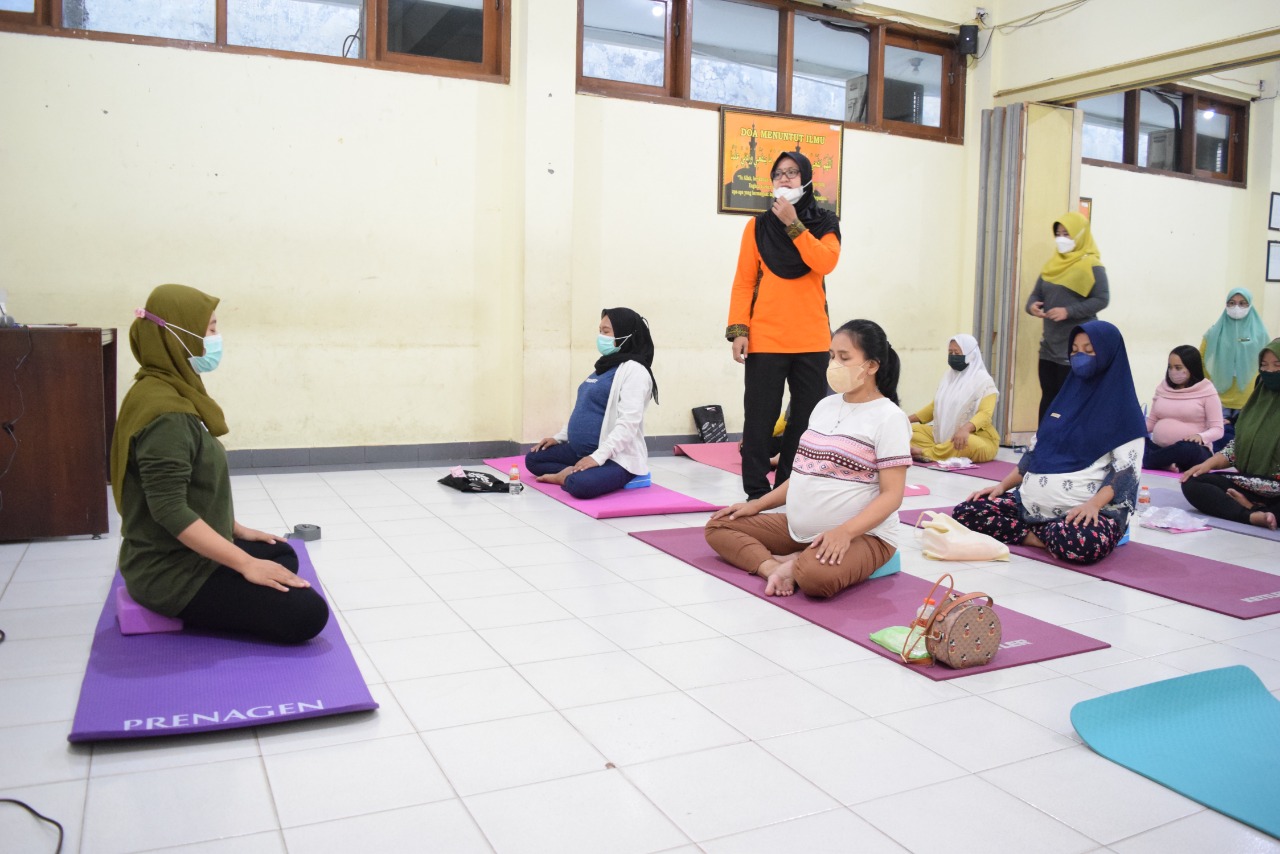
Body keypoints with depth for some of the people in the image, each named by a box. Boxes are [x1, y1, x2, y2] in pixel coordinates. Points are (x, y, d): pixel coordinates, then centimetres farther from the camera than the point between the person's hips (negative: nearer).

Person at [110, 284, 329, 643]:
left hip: (183, 554, 10)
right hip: (172, 571, -10)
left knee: (282, 554, 28)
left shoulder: (173, 393, 7)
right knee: (307, 614, -14)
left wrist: (236, 530, 17)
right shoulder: (166, 413, -24)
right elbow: (170, 509, -28)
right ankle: (187, 611, -1)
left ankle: (199, 609, 13)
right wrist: (246, 564, -25)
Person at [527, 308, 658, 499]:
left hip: (616, 457, -10)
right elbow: (582, 409, 23)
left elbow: (628, 423, -25)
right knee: (532, 459, 10)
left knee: (580, 485, -37)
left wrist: (598, 456, -30)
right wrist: (559, 437, 16)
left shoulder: (634, 370, -15)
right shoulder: (605, 365, 15)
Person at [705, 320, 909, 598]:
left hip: (861, 535, -8)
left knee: (815, 576, -41)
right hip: (799, 530, 8)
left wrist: (845, 532, -30)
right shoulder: (825, 406, 11)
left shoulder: (888, 418, -12)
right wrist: (757, 504, 10)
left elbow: (892, 495, -17)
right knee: (718, 526, 4)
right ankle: (773, 566, -18)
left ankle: (795, 566, -8)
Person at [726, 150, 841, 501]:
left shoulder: (825, 224, 10)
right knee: (759, 417, -2)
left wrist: (793, 223, -13)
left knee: (807, 417, 5)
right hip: (765, 338, -1)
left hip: (811, 338, 2)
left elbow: (825, 262, -11)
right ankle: (756, 492, 5)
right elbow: (744, 281, 1)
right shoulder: (759, 226, 8)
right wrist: (738, 329, -9)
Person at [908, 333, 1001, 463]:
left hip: (976, 438, -7)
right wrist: (908, 419, 13)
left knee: (969, 444, -42)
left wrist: (965, 428, -42)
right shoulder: (948, 377, 12)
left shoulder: (983, 380, -8)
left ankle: (924, 453, -31)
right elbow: (935, 406, 22)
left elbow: (985, 413, -22)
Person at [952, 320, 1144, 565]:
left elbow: (1126, 469, -10)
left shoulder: (1123, 410, -2)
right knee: (966, 512, -12)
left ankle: (1040, 534, -11)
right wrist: (1002, 485, 7)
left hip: (1088, 509, -7)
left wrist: (1094, 504, -26)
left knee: (1080, 543, -41)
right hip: (1033, 503, 7)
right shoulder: (1067, 397, 17)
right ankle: (1045, 537, -10)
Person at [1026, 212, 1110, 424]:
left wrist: (1068, 311, -22)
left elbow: (1101, 300, -13)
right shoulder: (1053, 264, 13)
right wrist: (1032, 305, -10)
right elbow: (1036, 293, 14)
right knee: (1048, 393, 9)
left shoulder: (1092, 266, -8)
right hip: (1050, 342, 7)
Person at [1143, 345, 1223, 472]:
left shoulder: (1206, 390, -1)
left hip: (1191, 451, -4)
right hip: (1159, 449, 4)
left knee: (1187, 448, -41)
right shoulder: (1163, 387, 12)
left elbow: (1217, 429, -4)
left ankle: (1141, 461, -30)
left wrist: (1200, 436, -27)